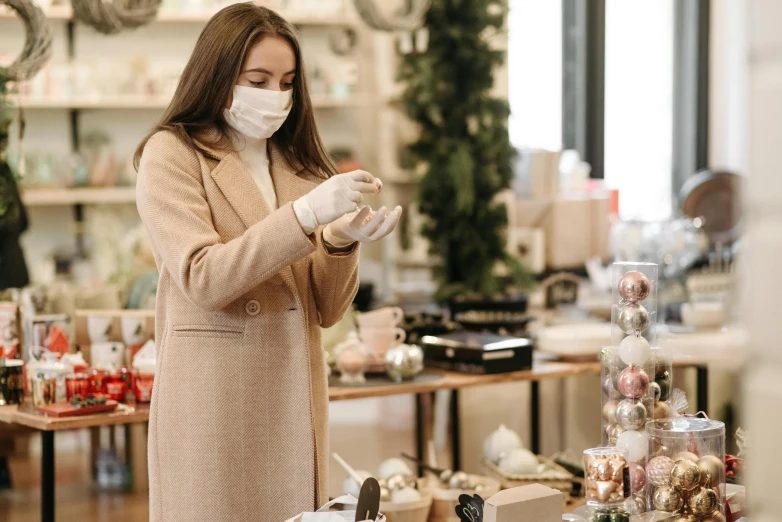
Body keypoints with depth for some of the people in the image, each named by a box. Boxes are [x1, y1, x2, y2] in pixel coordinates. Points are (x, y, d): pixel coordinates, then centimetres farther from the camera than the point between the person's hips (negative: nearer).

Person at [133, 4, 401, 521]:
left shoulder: (298, 165, 13)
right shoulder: (172, 153, -1)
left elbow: (324, 311, 10)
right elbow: (203, 280, -14)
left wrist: (342, 240, -10)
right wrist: (306, 215, -21)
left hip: (296, 398, 5)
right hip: (214, 397, -4)